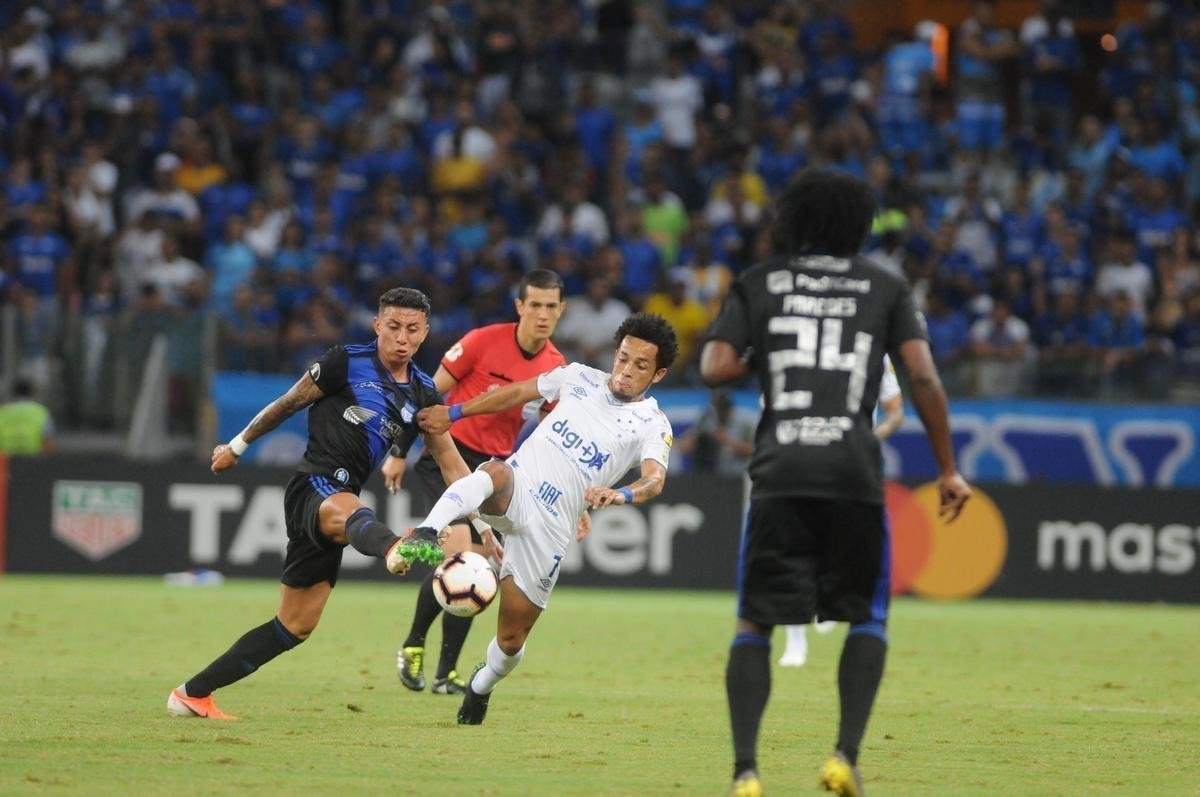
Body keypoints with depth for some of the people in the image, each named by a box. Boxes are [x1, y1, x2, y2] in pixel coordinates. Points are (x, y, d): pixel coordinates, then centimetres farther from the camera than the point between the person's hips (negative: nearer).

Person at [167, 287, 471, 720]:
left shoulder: (423, 394, 12)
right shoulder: (346, 363, -4)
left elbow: (451, 464, 16)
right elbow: (288, 403, 9)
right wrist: (238, 445, 19)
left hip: (337, 508, 7)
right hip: (312, 489, -7)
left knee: (295, 626, 9)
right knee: (345, 509, -45)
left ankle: (191, 694, 19)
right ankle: (398, 550, -83)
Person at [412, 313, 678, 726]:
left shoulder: (652, 425, -2)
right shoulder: (579, 377, 7)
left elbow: (655, 479, -21)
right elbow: (518, 393, 21)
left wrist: (622, 495, -44)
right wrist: (453, 413, 19)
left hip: (549, 527, 0)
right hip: (516, 487, 0)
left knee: (512, 638, 6)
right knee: (494, 472, -39)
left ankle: (482, 685, 39)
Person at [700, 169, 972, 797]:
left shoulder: (756, 284, 11)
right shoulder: (885, 287, 12)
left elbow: (715, 369, -1)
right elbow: (923, 377, 1)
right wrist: (948, 470, 5)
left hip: (779, 474, 0)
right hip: (855, 474, 0)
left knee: (754, 626, 8)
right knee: (868, 621, 16)